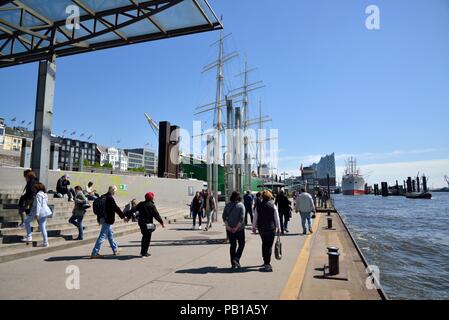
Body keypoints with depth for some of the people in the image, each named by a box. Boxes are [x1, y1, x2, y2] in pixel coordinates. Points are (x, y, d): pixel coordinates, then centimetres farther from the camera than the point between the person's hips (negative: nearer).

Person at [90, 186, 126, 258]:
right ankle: (94, 253, -1)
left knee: (110, 234, 19)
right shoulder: (110, 198, -17)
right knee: (102, 236, -5)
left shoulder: (102, 197, 9)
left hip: (102, 219, 10)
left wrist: (99, 218, 24)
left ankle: (115, 250, 31)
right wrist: (123, 216, -8)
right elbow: (116, 208, -16)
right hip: (107, 220, -10)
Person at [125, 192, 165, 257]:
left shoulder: (141, 204, 7)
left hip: (141, 223, 6)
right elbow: (156, 215, -12)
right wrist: (161, 222, -6)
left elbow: (133, 210, 7)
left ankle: (143, 252, 26)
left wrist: (128, 217, 15)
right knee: (147, 238, 4)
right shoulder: (152, 205, -10)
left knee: (144, 236, 20)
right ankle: (144, 253, 4)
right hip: (148, 224, -6)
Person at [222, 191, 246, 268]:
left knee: (233, 245, 12)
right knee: (241, 243, 15)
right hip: (239, 228, -3)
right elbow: (242, 218, -16)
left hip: (229, 229, 3)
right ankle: (236, 258, -1)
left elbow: (224, 217, -5)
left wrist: (228, 226, -7)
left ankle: (233, 263, 15)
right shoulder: (241, 205, -7)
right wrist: (237, 227, -14)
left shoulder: (227, 205, 1)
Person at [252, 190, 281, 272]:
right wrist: (278, 227, 9)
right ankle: (267, 264, -2)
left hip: (261, 228, 3)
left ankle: (265, 261, 31)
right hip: (271, 228, -3)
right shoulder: (273, 205, -7)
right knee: (269, 245, 1)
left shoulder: (258, 205, 0)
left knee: (264, 244, 21)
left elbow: (255, 217, 5)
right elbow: (276, 217, -3)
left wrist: (254, 227, 15)